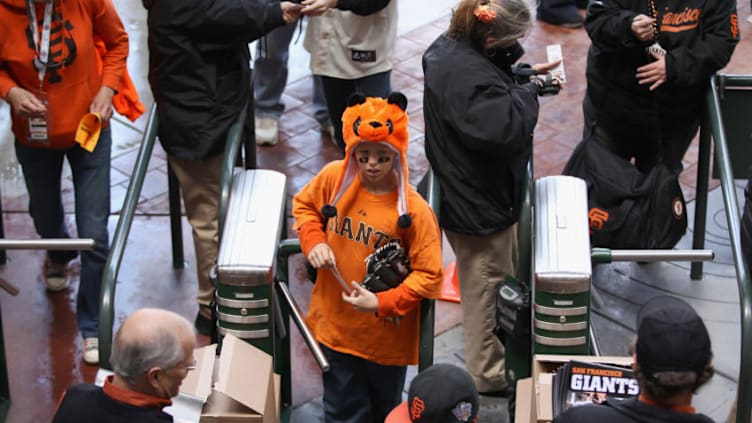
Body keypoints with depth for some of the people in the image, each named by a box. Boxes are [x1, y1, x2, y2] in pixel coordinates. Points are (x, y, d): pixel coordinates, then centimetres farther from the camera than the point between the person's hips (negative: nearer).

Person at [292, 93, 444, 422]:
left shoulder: (414, 210, -21)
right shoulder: (334, 178, -11)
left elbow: (428, 275, -17)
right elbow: (304, 205, 10)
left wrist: (382, 303, -27)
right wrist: (313, 241, -9)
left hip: (387, 336, -2)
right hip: (335, 327, 3)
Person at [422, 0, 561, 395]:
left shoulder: (448, 47, -3)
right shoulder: (469, 77, -35)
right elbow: (505, 129, -39)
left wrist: (524, 75, 0)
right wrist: (527, 92, -22)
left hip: (464, 194, 10)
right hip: (479, 203, -10)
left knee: (492, 279, 29)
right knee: (490, 285, 9)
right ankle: (490, 374, 28)